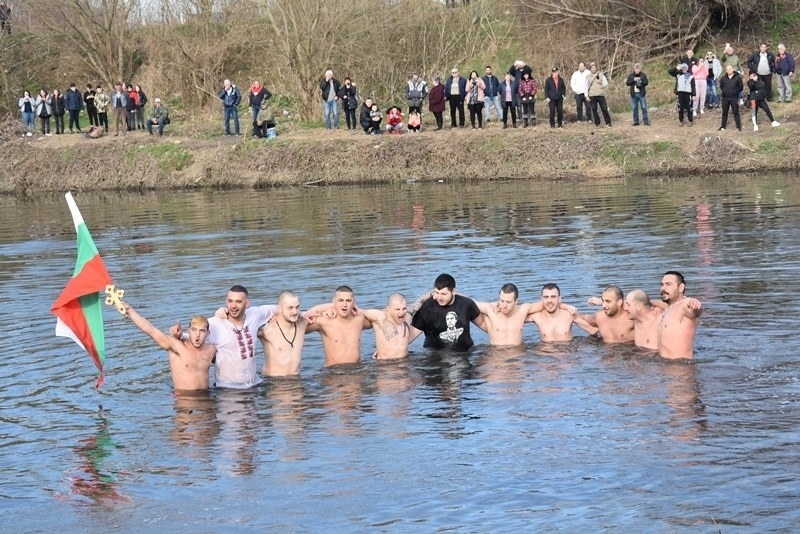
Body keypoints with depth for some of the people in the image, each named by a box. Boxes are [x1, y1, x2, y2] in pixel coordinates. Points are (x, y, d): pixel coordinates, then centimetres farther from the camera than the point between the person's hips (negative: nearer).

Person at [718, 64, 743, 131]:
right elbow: (721, 86, 16)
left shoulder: (737, 77, -7)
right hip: (725, 98, 3)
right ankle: (723, 126, 22)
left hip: (734, 98, -3)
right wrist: (725, 92, 9)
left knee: (736, 112, 1)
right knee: (724, 113, 12)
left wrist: (735, 92, 3)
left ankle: (738, 126, 8)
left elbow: (741, 87, 0)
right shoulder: (723, 78, 1)